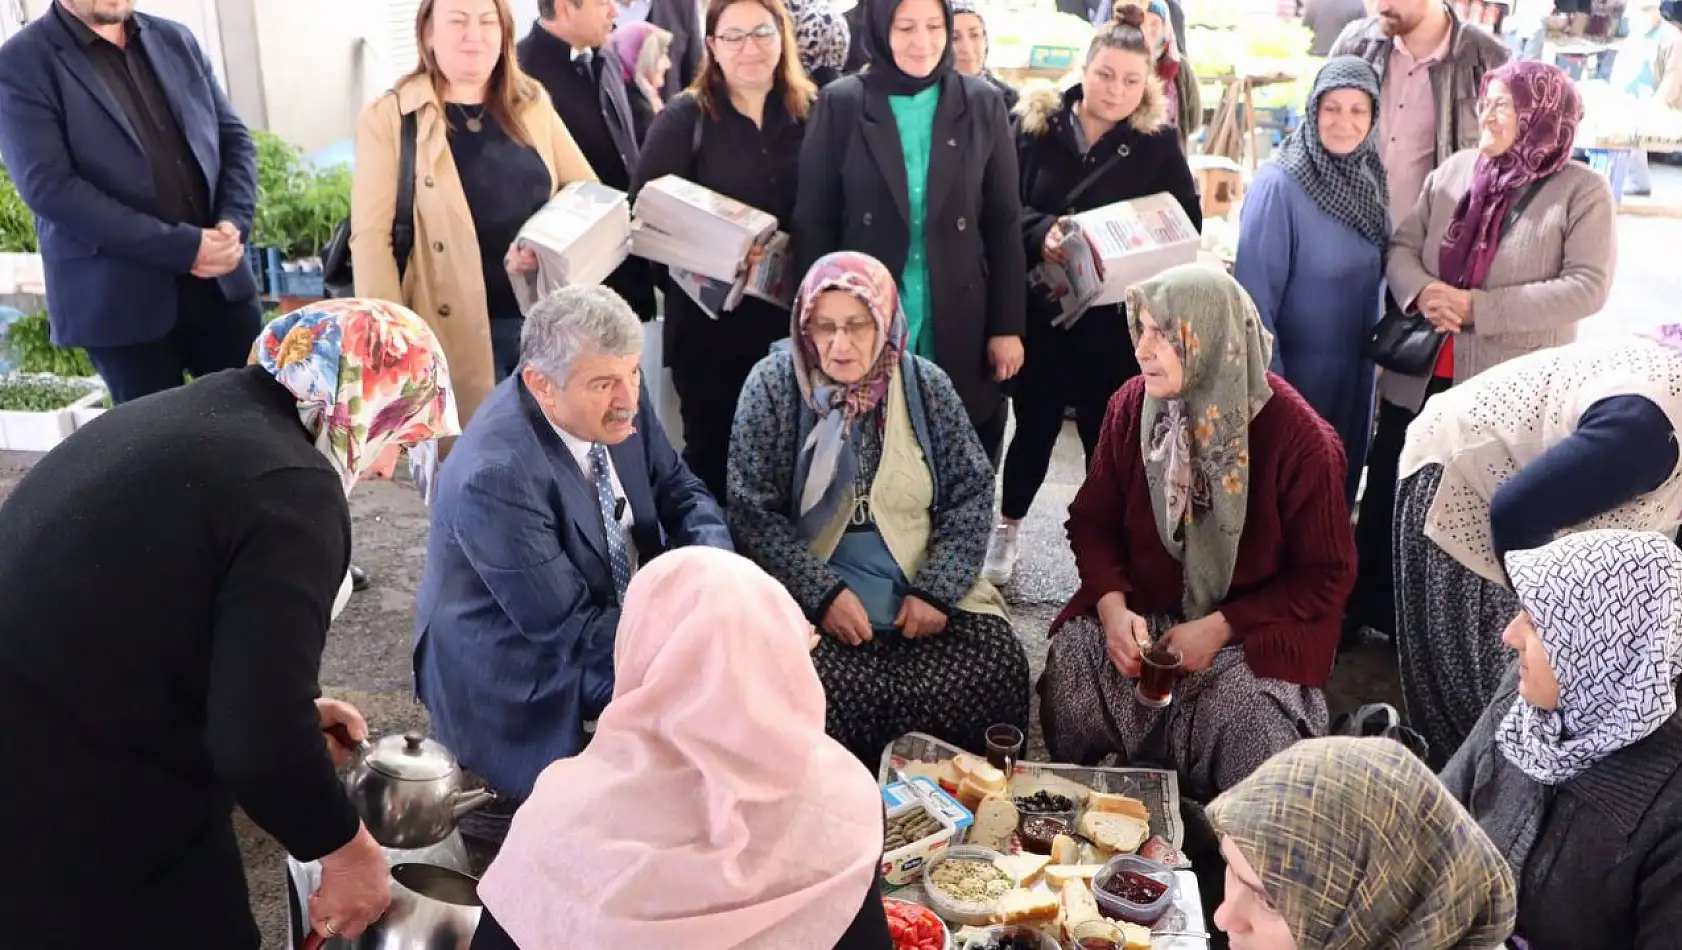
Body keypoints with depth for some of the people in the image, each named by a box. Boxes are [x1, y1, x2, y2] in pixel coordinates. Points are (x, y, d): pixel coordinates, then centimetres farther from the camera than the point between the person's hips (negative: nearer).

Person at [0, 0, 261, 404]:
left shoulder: (176, 40, 11)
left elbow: (234, 137, 12)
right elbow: (49, 188, -15)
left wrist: (233, 222, -8)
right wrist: (183, 246, -19)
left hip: (224, 281, 5)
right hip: (122, 304, -5)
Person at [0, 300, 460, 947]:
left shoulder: (191, 416, 8)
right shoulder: (290, 487, -21)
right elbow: (258, 745, -26)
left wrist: (292, 714, 19)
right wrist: (348, 849, -10)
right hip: (83, 828, -9)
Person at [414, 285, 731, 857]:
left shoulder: (616, 401, -11)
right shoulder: (494, 475, -31)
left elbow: (680, 491, 2)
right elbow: (574, 631, -25)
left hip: (612, 618, 7)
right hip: (518, 689, -7)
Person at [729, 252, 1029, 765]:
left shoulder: (925, 384, 3)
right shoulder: (773, 385, -3)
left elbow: (972, 492, 4)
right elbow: (751, 510, -6)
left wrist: (936, 590, -9)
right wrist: (823, 593, -17)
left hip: (922, 584, 3)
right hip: (809, 589, -2)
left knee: (996, 669, -22)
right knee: (831, 693, -31)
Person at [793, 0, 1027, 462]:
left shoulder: (982, 104, 2)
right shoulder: (840, 104, -2)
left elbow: (1005, 224, 4)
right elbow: (813, 224, -1)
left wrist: (1008, 326, 0)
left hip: (962, 330, 1)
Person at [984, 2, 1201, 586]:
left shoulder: (1157, 143, 1)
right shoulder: (1036, 124, -1)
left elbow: (1187, 224, 0)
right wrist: (1041, 232, -23)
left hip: (1117, 318, 0)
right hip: (1041, 307, 0)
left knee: (1108, 431, 5)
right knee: (1035, 422, 10)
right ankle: (1007, 529, 31)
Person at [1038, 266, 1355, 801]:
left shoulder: (1298, 440, -15)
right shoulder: (1133, 405, -5)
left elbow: (1325, 575, -7)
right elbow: (1093, 521, 4)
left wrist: (1221, 628, -17)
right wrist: (1113, 607, -15)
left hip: (1253, 629, -2)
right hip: (1143, 609, 3)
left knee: (1250, 711, -30)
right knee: (1072, 665, -25)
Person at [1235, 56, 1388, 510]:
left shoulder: (1368, 180, 2)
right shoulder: (1278, 186, -19)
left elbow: (1372, 275, 14)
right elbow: (1255, 295, -20)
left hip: (1351, 375, 7)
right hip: (1292, 373, -7)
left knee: (1334, 490, 20)